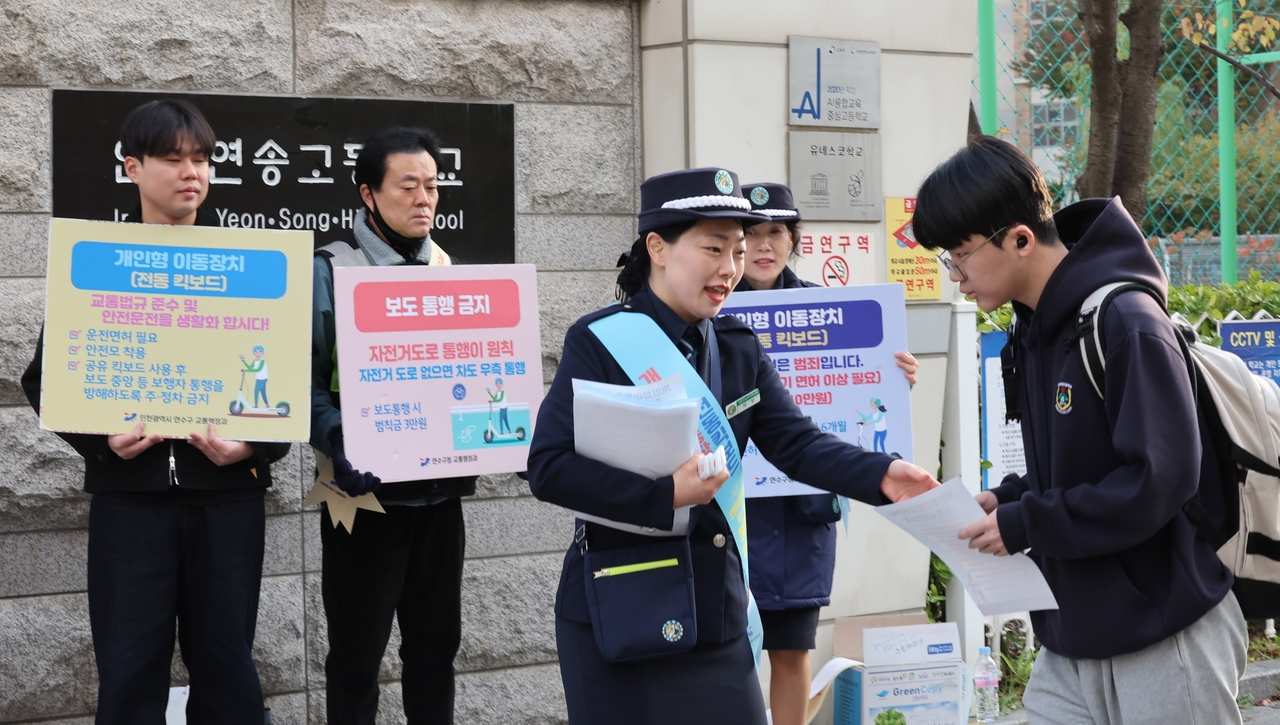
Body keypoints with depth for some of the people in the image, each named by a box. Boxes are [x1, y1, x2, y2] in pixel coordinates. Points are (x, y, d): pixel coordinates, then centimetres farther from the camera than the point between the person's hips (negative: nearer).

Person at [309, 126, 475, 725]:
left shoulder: (450, 271, 11)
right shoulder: (331, 271, -6)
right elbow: (308, 381, -13)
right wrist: (340, 450, -28)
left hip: (441, 489, 5)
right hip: (369, 491, -5)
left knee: (436, 641, 12)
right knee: (357, 651, 4)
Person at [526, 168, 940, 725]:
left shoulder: (739, 349, 9)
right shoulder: (599, 342, -9)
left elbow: (798, 444, -1)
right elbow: (548, 468, -16)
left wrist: (879, 476, -19)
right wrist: (665, 495, -23)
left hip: (717, 611, 6)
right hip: (620, 614, -5)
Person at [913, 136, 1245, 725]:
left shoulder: (1126, 322, -19)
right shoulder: (1032, 333, 9)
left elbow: (1160, 478, -25)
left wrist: (1026, 523, -20)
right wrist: (1009, 500, 0)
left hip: (1164, 641, -8)